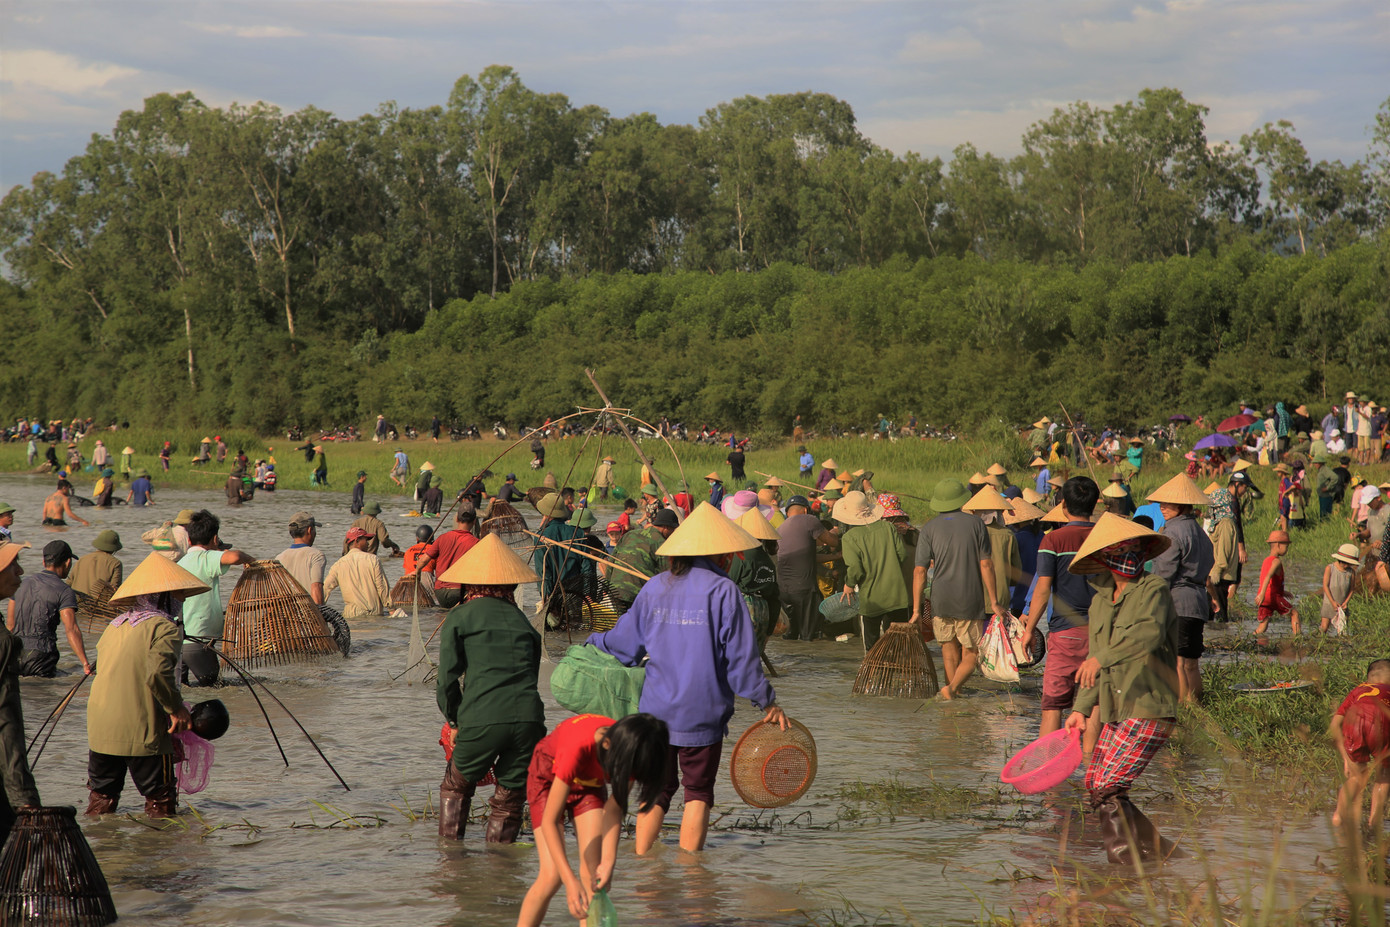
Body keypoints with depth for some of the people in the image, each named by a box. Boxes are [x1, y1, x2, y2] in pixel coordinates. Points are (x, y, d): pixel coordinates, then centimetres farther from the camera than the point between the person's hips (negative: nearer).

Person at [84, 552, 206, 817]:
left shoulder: (114, 625, 13)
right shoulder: (164, 627, -8)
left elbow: (103, 668, 15)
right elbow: (157, 673, -24)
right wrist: (176, 709, -11)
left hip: (100, 730, 6)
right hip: (142, 733, -6)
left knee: (101, 795, 17)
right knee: (160, 798, 4)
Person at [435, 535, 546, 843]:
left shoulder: (459, 617, 10)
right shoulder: (521, 619, 20)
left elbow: (447, 679, 3)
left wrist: (453, 721, 18)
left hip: (481, 718, -2)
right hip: (529, 718, 2)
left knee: (455, 788, 21)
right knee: (509, 800, 17)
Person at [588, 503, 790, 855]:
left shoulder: (655, 588, 4)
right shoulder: (723, 591, -9)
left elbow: (624, 645, 12)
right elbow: (741, 657, -10)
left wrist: (595, 641, 33)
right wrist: (767, 702, 0)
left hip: (655, 710, 4)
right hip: (702, 714, -3)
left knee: (655, 792, 13)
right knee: (698, 794, 9)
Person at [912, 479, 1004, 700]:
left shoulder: (929, 528, 2)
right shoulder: (975, 524, 2)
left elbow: (920, 571, -3)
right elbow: (986, 565, -2)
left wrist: (916, 609, 1)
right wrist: (994, 602, 1)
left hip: (941, 600, 1)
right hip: (970, 601, -1)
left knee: (949, 647, 18)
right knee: (970, 656, 4)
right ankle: (953, 688, -19)